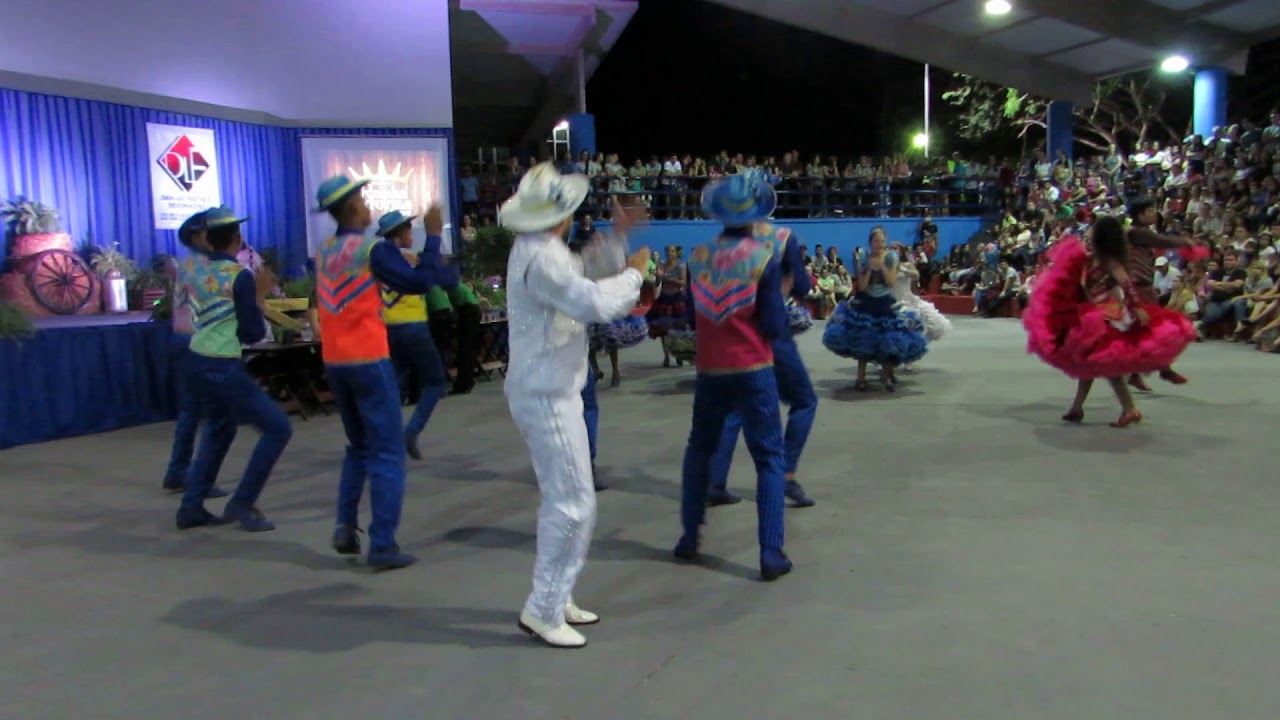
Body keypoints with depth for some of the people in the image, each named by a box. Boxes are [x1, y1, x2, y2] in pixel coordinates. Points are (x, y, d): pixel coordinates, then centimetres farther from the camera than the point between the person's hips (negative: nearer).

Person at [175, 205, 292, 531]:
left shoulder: (195, 270, 7)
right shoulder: (240, 276, -13)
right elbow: (253, 334, -12)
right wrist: (260, 295, -2)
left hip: (197, 362, 8)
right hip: (224, 368, -8)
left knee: (218, 430, 25)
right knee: (278, 427, 0)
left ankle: (191, 507, 26)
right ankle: (242, 503, 2)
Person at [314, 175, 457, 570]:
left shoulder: (324, 252, 10)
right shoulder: (372, 250, -10)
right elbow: (418, 282, -7)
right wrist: (433, 236, 0)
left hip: (334, 361, 7)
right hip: (368, 360, -7)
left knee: (359, 447, 21)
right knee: (387, 453, -1)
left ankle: (346, 527, 14)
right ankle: (382, 545, -2)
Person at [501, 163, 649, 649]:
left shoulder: (538, 249, 11)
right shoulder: (540, 257, -21)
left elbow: (580, 272, 24)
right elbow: (595, 303, -26)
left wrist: (619, 238, 16)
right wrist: (635, 273, -9)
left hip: (545, 391, 11)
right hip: (548, 396, -11)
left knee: (563, 498, 18)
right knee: (572, 502, -5)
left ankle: (555, 597, 28)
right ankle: (543, 609, 5)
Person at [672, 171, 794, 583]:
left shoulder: (698, 257, 0)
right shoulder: (764, 256, -10)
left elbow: (692, 318, 10)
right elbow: (774, 326, -10)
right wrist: (781, 316, 10)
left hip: (709, 371, 4)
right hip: (754, 371, -3)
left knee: (699, 450, 21)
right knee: (770, 459, 5)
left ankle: (689, 538, 26)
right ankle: (771, 555, 1)